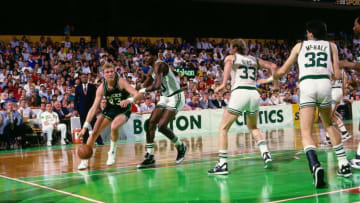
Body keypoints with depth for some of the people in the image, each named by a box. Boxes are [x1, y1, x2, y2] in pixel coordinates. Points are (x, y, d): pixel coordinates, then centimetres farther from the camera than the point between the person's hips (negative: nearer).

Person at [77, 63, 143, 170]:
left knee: (114, 127, -32)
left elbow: (138, 95, -32)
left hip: (123, 110, -4)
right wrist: (86, 125, -22)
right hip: (109, 109, 4)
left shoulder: (121, 82, -25)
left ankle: (112, 152, -6)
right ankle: (85, 160, 11)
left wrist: (129, 100, -55)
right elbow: (94, 107, -14)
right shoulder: (102, 88, -15)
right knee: (94, 132, -4)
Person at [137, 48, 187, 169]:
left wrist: (144, 90, -19)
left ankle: (181, 147, 7)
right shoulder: (151, 72, 13)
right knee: (150, 123, -2)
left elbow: (157, 86, -31)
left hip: (175, 97, -10)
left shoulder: (159, 65, -18)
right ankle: (149, 156, 1)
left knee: (162, 126, -17)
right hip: (165, 98, 10)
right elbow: (144, 87, 22)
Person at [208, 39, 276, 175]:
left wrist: (224, 84, -21)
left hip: (239, 93, -5)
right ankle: (266, 154, 9)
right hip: (254, 93, 5)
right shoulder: (254, 60, 24)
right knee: (253, 127, 27)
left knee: (223, 128, 5)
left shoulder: (230, 57, 12)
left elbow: (229, 63, -12)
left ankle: (222, 164, -4)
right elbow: (272, 66, 19)